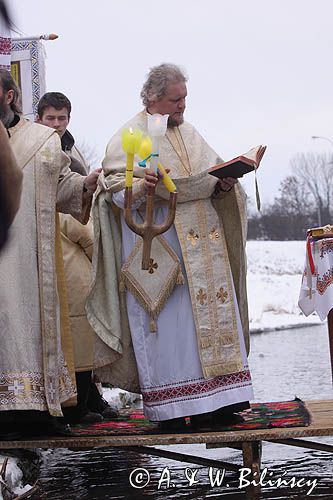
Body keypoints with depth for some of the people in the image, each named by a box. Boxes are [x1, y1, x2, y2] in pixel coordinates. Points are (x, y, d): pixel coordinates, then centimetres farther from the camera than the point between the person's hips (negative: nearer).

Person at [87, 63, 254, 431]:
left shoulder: (189, 134, 20)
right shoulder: (129, 136, 0)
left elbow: (212, 175, 24)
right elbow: (112, 183, -7)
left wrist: (224, 184, 2)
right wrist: (140, 186, -26)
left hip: (202, 241, 6)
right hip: (157, 243, -6)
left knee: (212, 313, 1)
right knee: (168, 320, -7)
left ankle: (212, 403, 5)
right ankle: (170, 408, -1)